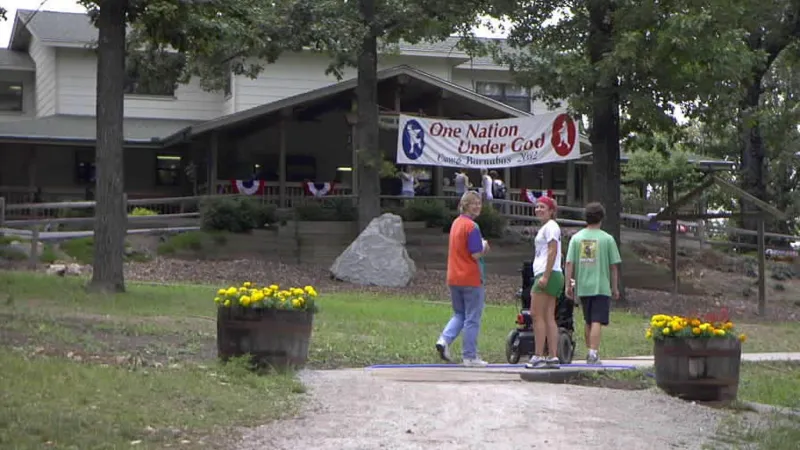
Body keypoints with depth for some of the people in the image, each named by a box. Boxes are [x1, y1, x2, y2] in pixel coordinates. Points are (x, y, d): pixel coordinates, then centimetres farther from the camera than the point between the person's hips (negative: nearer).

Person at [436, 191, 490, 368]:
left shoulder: (456, 223, 11)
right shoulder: (472, 226, -15)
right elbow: (476, 254, -19)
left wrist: (482, 246, 9)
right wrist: (484, 247, 1)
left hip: (453, 278, 7)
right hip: (471, 279, -7)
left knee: (459, 314, 19)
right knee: (472, 319, 2)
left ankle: (444, 339, -3)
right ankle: (470, 357, 6)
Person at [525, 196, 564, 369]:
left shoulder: (550, 226, -8)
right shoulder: (546, 227, 22)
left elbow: (553, 251, -17)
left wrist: (545, 276, -22)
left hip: (548, 275, -10)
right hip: (552, 276, 10)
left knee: (537, 316, -10)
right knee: (549, 317, 6)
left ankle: (538, 356, -12)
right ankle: (553, 357, 4)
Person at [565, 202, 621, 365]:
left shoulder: (576, 238, 4)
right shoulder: (607, 239, -3)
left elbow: (569, 263, 0)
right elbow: (614, 266, -1)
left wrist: (568, 285, 5)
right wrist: (615, 288, 7)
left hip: (583, 287, 3)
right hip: (601, 287, -3)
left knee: (588, 322, 15)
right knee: (596, 322, -6)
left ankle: (590, 353, 21)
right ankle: (593, 353, -15)